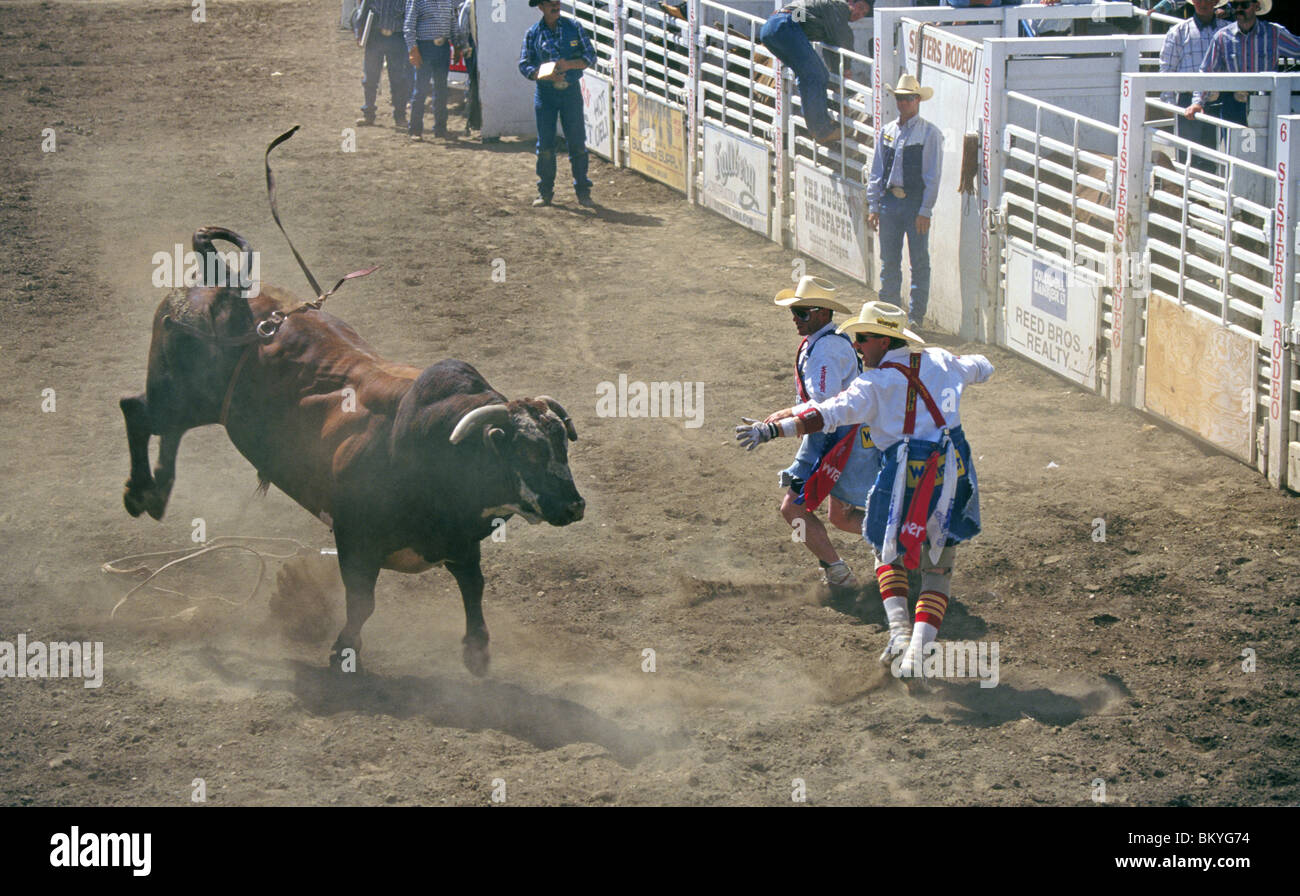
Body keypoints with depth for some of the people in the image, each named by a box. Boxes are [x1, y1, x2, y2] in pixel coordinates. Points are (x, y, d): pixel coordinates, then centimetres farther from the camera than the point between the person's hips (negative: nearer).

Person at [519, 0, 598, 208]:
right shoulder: (533, 33, 3)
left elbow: (590, 56, 3)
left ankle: (583, 191, 6)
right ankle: (545, 192, 12)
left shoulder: (573, 27, 3)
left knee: (577, 142, -1)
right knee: (545, 145, 2)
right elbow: (524, 66, 2)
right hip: (545, 93, 0)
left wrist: (569, 64, -15)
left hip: (571, 91, 0)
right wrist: (546, 74, -16)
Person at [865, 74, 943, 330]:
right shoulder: (887, 132, 12)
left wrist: (925, 211, -11)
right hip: (889, 201, 4)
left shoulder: (929, 133, -2)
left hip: (915, 202, -4)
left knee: (919, 262, 0)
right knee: (889, 261, 8)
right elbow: (876, 171, 15)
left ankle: (916, 316, 6)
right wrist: (873, 206, 8)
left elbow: (933, 175, -6)